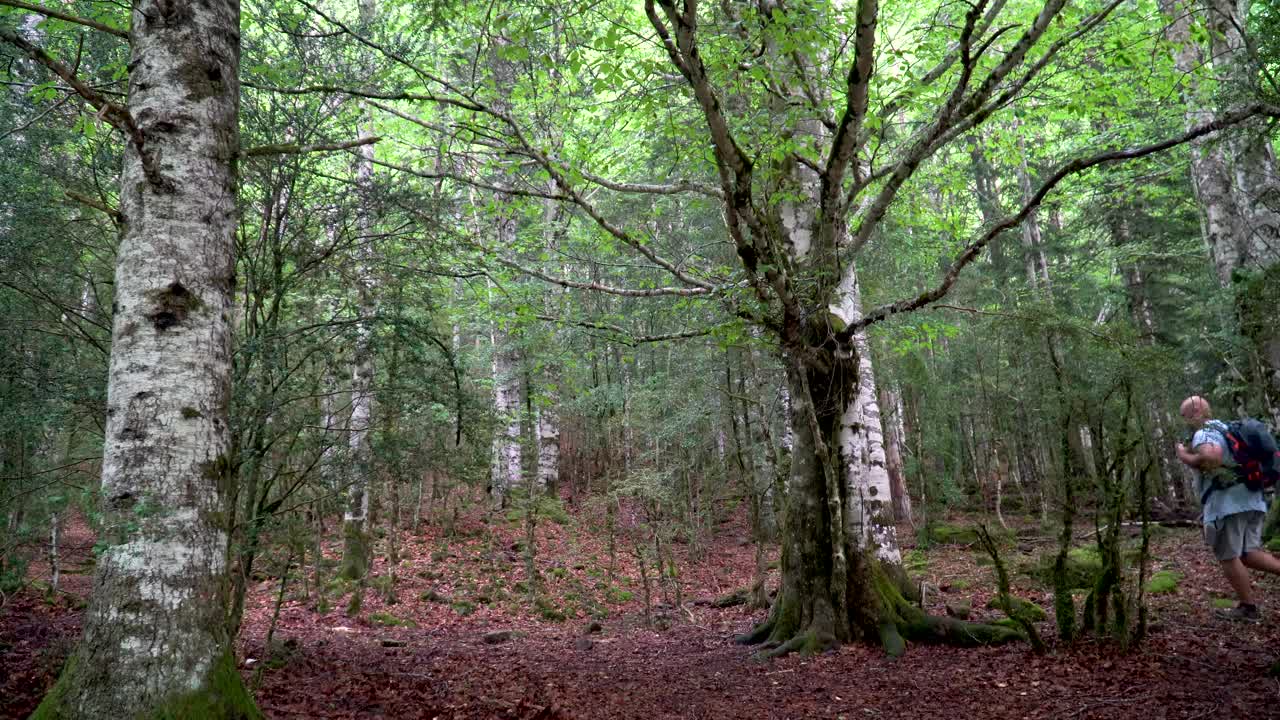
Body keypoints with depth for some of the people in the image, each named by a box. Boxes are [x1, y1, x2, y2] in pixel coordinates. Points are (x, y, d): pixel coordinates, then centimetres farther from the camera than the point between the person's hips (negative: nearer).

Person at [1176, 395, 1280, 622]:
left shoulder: (1204, 433, -9)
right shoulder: (1228, 429, 21)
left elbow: (1211, 457, -30)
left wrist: (1185, 457, -15)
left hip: (1228, 503, -9)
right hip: (1251, 500, 9)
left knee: (1229, 557, 2)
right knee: (1249, 554, 9)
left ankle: (1248, 608, 8)